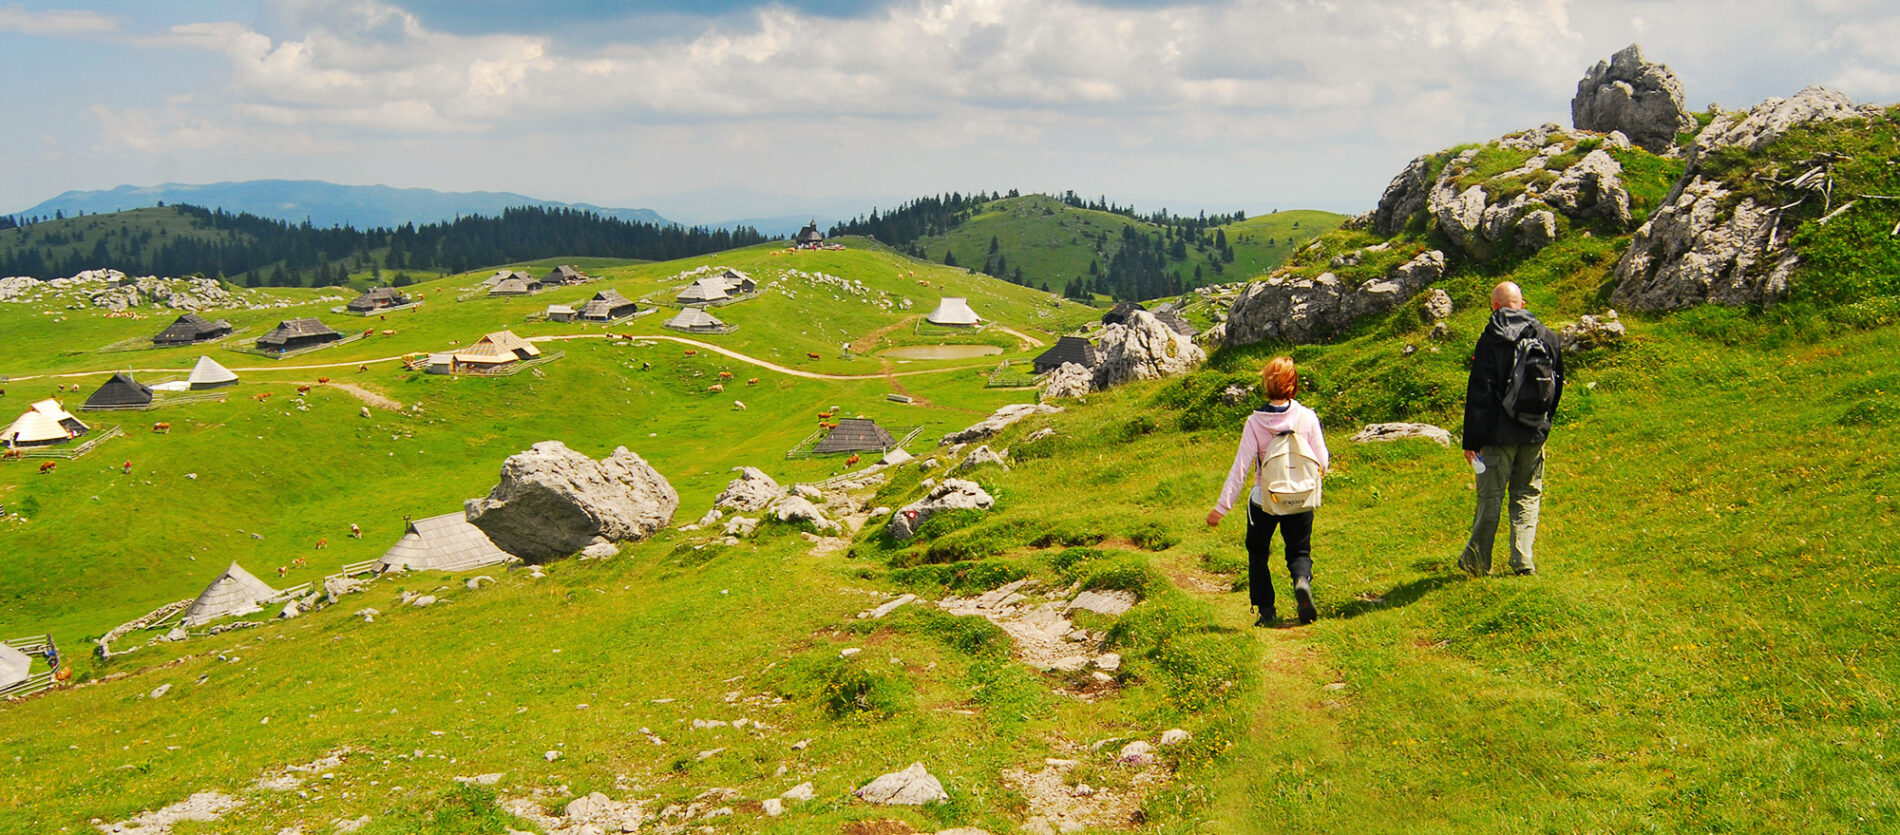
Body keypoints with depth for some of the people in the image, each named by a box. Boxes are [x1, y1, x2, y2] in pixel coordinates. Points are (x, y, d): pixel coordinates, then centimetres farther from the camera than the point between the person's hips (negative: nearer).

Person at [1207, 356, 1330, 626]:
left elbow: (1240, 467, -16)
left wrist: (1221, 506, -12)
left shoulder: (1255, 422, -15)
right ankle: (1302, 582, -15)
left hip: (1263, 502, -1)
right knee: (1299, 552, 17)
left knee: (1258, 553, 20)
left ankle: (1266, 610, 13)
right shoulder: (1307, 417, -12)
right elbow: (1322, 463, -6)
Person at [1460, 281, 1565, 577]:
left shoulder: (1491, 339, -10)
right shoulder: (1548, 337, 4)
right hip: (1535, 434, 4)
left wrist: (1471, 440, -7)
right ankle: (1523, 560, 5)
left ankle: (1477, 560, 11)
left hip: (1499, 433, -3)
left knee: (1490, 496, 4)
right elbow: (1557, 388, 13)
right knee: (1527, 495, 12)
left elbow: (1479, 394, -11)